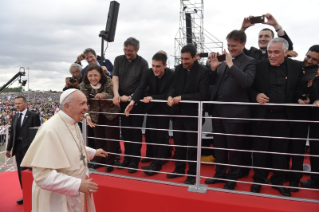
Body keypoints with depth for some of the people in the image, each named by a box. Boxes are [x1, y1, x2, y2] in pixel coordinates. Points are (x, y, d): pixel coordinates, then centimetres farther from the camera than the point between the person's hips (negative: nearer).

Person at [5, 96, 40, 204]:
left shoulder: (33, 116, -6)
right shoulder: (15, 117, 11)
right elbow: (12, 133, 13)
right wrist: (9, 148, 11)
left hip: (29, 148, -6)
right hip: (18, 148, 6)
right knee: (21, 172, 12)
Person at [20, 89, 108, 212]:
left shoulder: (72, 124, 2)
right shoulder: (50, 130, -26)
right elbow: (42, 175, -29)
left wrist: (93, 152, 19)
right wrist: (77, 184, -30)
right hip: (57, 199, -8)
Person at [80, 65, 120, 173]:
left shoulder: (108, 82, -22)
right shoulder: (84, 86, -15)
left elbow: (113, 97, -25)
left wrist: (104, 95, -46)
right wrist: (87, 115, -38)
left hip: (111, 113, -3)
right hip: (96, 115, 3)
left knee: (111, 138, 1)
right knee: (98, 138, 13)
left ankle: (110, 162, 16)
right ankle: (100, 160, 31)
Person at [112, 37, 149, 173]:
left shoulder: (142, 63, -5)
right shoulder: (119, 60, 7)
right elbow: (115, 78, -2)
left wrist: (130, 97, -14)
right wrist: (116, 94, -17)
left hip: (136, 101, -4)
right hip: (122, 101, 4)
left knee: (135, 131, 2)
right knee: (125, 130, 10)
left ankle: (135, 160, 12)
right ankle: (127, 158, 22)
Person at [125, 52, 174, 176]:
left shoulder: (171, 75, -19)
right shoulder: (148, 73, -10)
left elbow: (168, 95, -21)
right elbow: (140, 88, -21)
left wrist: (152, 98, -32)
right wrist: (133, 101, -39)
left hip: (164, 109, -4)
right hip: (151, 108, 4)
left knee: (162, 136, -1)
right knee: (153, 135, 9)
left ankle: (157, 164, 5)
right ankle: (157, 160, 20)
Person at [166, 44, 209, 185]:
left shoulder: (203, 71, -13)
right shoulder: (178, 69, 5)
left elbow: (202, 95, -19)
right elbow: (173, 86, 7)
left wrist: (181, 98, -23)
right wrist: (170, 96, -15)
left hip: (193, 113, -5)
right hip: (178, 112, 6)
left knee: (192, 145, 7)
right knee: (178, 143, 16)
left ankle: (192, 174, 23)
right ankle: (179, 169, 34)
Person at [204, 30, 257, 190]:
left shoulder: (249, 62, -4)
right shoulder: (223, 60, 11)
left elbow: (246, 82, -21)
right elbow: (214, 83, 12)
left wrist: (231, 64, -21)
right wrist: (213, 69, -6)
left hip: (234, 111, -6)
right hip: (217, 110, 6)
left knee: (233, 147, 8)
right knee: (219, 145, 16)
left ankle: (233, 177, 26)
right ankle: (220, 173, 33)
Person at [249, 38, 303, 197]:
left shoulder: (296, 67, 0)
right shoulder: (259, 67, -4)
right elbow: (249, 88, -1)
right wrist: (256, 96, -20)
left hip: (283, 116, 1)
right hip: (262, 115, -1)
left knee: (280, 151, 12)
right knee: (260, 150, 9)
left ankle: (278, 181, 31)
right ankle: (259, 179, 28)